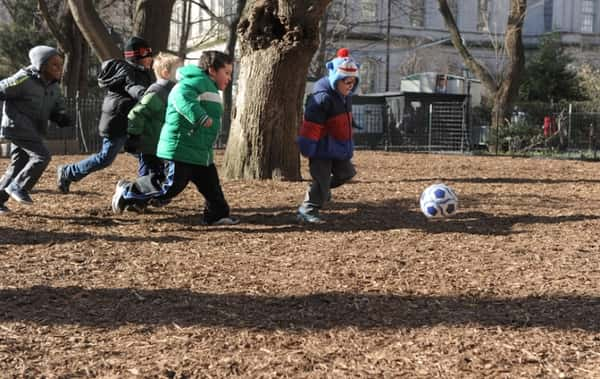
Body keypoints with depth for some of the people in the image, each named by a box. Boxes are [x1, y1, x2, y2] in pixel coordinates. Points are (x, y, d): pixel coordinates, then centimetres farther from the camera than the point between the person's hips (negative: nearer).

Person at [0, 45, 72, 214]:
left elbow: (57, 109, 16)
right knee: (42, 156, -18)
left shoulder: (54, 87, 8)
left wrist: (62, 118, -7)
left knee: (19, 165, 11)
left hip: (33, 132, 9)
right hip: (19, 127, -9)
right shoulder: (24, 80, -17)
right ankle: (18, 187, -7)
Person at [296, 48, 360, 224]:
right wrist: (307, 148, -22)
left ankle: (322, 189, 33)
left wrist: (347, 145, 25)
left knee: (346, 173, 15)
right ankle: (307, 211, 1)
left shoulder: (345, 95, 7)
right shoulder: (322, 97, -23)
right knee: (322, 180, -8)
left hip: (338, 148, 9)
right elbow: (311, 125, -23)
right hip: (322, 149, -9)